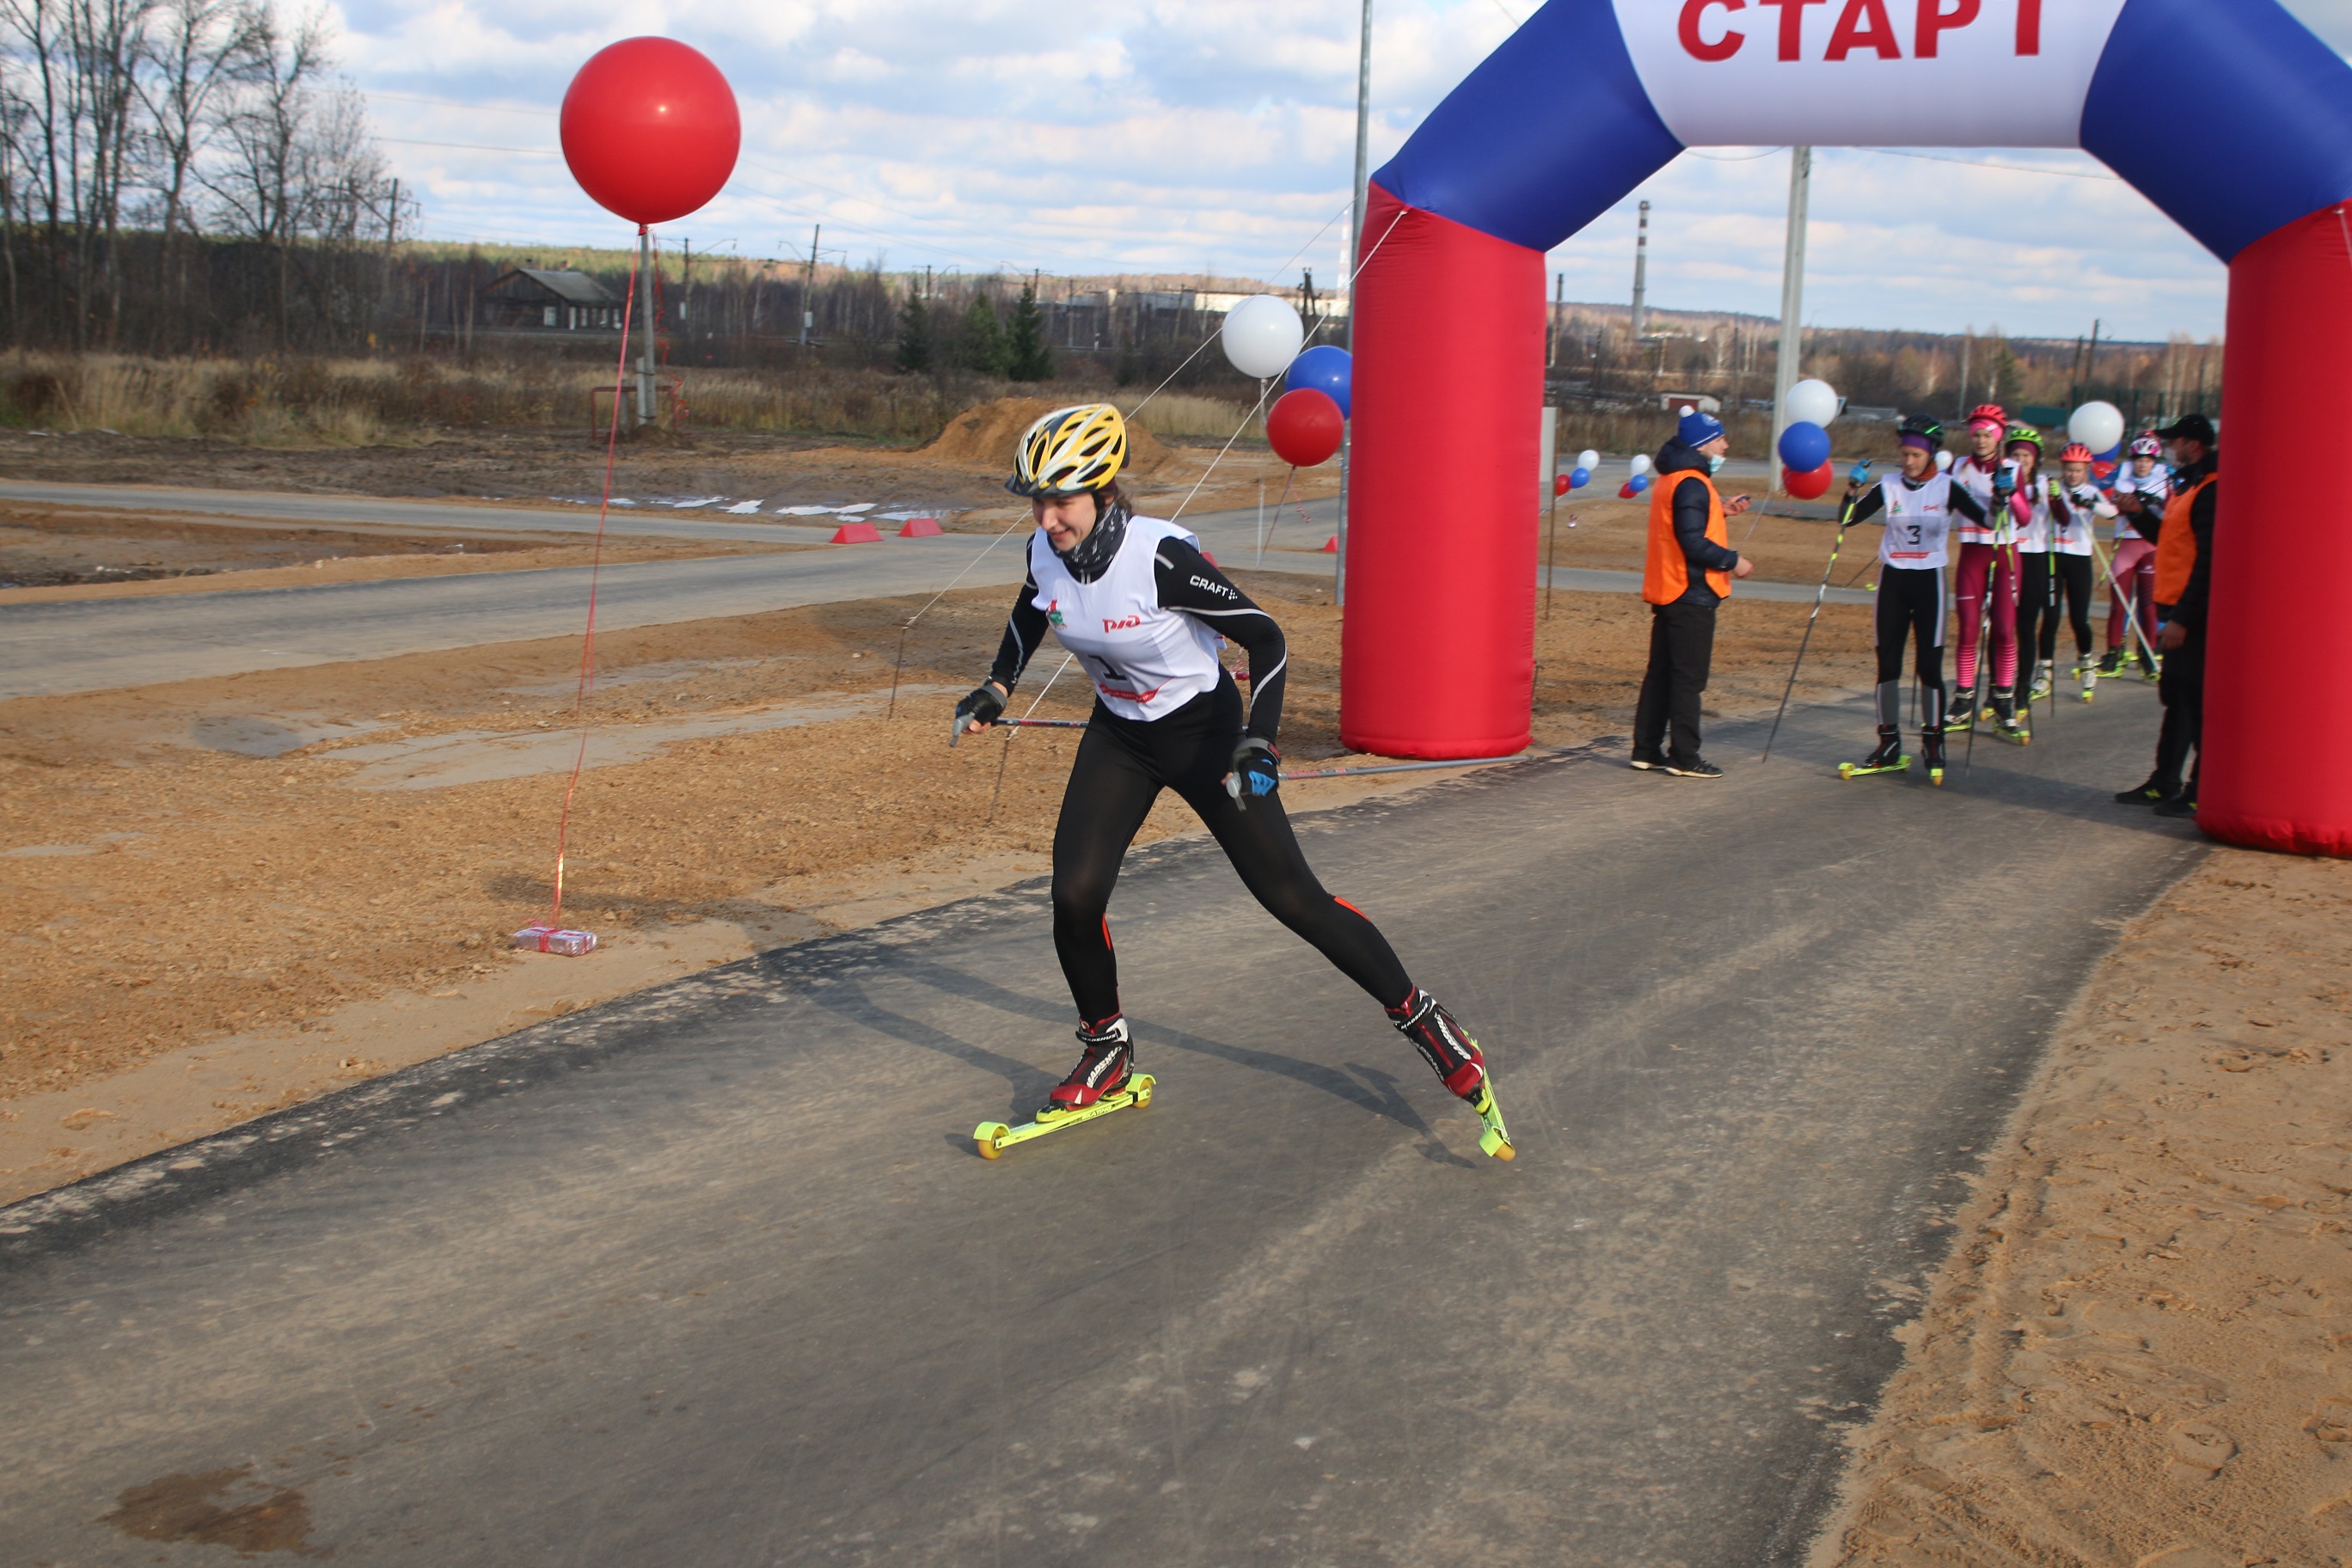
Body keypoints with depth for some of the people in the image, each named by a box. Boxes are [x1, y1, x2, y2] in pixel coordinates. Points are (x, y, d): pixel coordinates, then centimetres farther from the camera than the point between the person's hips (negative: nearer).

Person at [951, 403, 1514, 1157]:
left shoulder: (1163, 557, -30)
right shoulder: (1046, 554, -12)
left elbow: (1266, 639, -22)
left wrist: (1258, 741, -31)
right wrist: (997, 687, 5)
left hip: (1203, 732, -5)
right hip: (1117, 738, 5)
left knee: (1292, 897, -4)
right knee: (1074, 896, -10)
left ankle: (1421, 1018, 14)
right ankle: (1107, 1051, 15)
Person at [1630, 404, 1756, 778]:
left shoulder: (1671, 479, 14)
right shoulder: (1691, 484, -17)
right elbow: (1694, 544, -23)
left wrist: (1720, 512, 13)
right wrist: (1733, 561, -13)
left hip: (1668, 592, 10)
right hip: (1691, 595, -10)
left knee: (1661, 673, 13)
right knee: (1689, 677, -5)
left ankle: (1647, 750, 16)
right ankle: (1684, 757, -2)